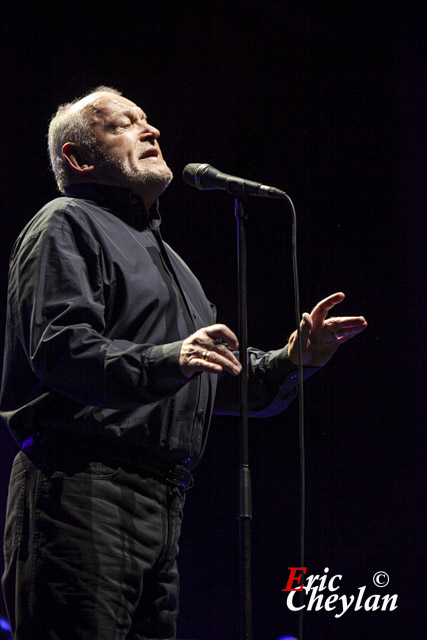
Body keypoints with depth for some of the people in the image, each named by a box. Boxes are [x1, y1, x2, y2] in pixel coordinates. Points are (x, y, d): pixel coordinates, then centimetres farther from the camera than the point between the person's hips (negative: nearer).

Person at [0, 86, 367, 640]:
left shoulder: (162, 256, 31)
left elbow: (221, 383, 30)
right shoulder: (66, 226, 2)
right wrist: (166, 362, -30)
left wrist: (291, 362, 13)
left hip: (162, 508, 9)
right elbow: (60, 347, -16)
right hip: (81, 488, -9)